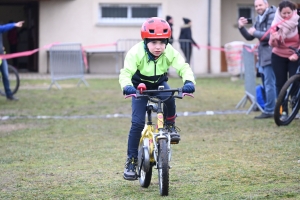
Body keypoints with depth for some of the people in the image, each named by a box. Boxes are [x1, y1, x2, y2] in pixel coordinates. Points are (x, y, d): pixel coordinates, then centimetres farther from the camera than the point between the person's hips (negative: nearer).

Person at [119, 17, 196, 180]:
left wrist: (189, 81, -51)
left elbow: (183, 68, -29)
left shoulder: (170, 52, -25)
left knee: (169, 98, -35)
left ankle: (170, 126, -7)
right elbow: (125, 73, -38)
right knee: (138, 123, -13)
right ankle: (131, 161, -2)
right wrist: (127, 86, -60)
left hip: (159, 84, 1)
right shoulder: (136, 53, -31)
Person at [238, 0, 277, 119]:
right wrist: (242, 28, -1)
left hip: (270, 55, -10)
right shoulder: (259, 19, 17)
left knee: (269, 84, -9)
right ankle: (270, 109, 17)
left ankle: (269, 111, -8)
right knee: (266, 84, 12)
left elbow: (269, 35, -21)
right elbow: (249, 37, 16)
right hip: (262, 56, 10)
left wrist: (254, 32, -11)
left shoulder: (272, 17, -11)